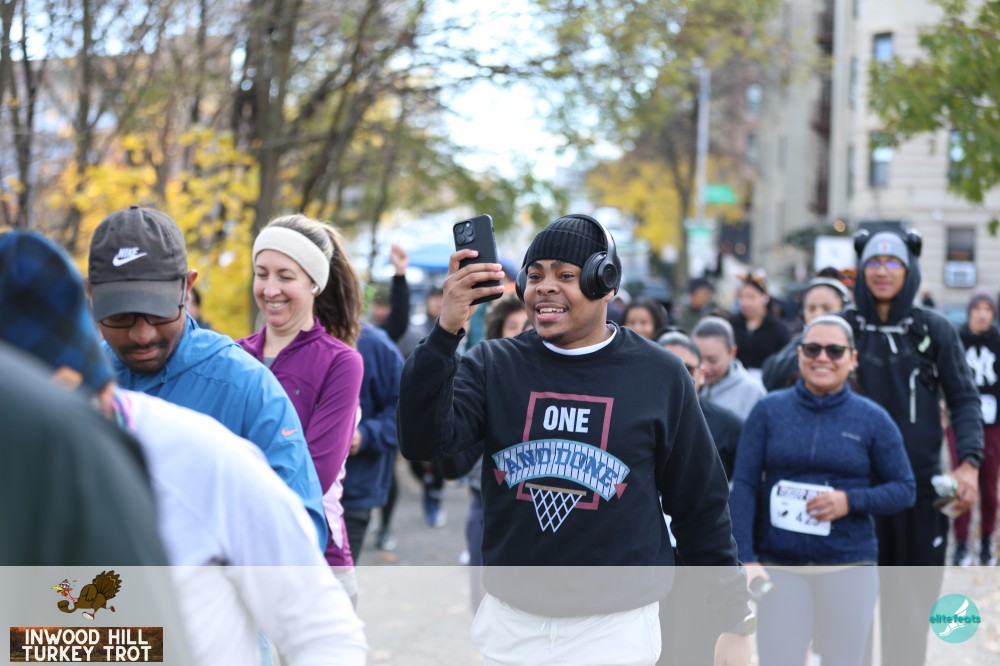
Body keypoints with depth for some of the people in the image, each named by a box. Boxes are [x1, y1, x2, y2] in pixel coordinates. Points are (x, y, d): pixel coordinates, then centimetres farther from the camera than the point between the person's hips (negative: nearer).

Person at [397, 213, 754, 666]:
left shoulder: (660, 376, -3)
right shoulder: (492, 364, 0)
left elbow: (700, 508, 2)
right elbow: (422, 441, -15)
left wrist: (737, 622, 4)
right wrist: (446, 331, -24)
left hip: (615, 629, -2)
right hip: (510, 622, 2)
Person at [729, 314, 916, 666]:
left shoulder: (872, 419, 1)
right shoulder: (768, 410, 1)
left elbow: (905, 489, 4)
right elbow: (743, 486, -2)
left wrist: (851, 501, -14)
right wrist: (746, 558, -10)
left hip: (849, 565, 0)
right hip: (780, 565, 0)